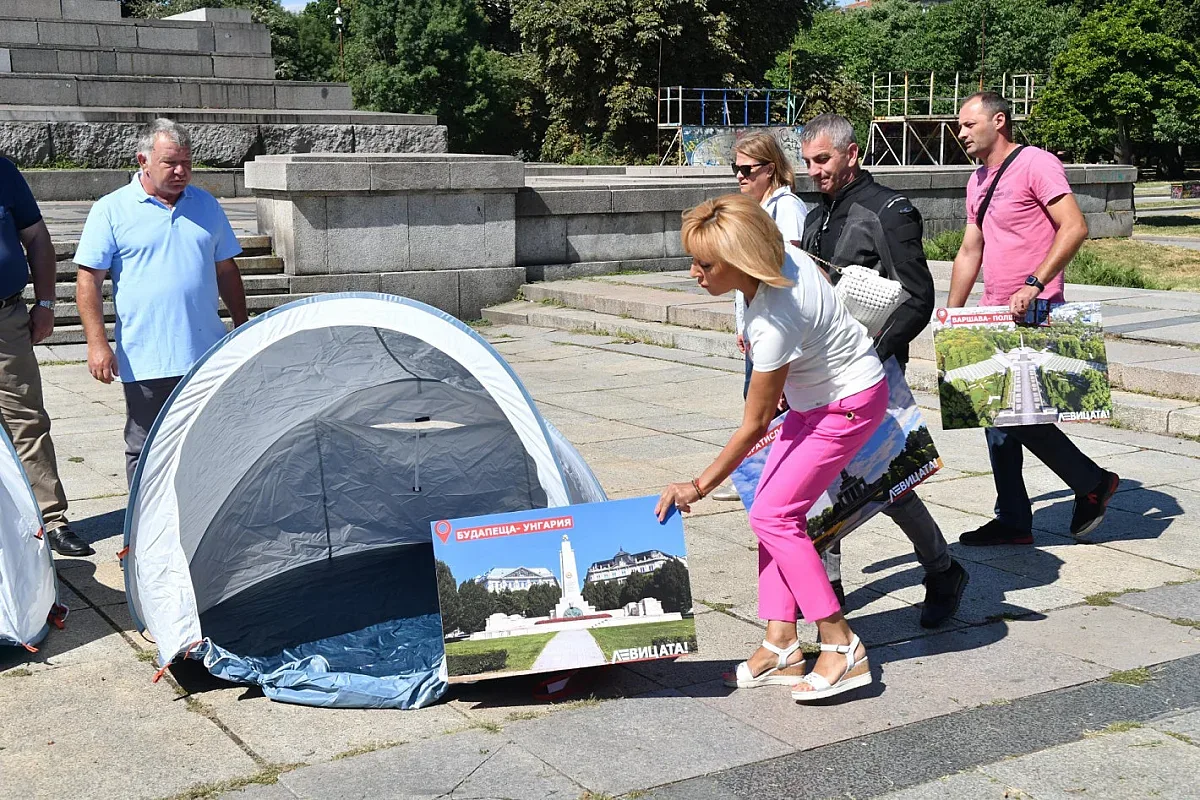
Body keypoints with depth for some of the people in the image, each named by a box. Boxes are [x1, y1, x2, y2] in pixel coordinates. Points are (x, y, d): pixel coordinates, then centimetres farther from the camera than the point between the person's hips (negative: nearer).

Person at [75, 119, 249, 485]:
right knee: (145, 449, 5)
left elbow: (226, 271, 18)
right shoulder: (111, 210, -2)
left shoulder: (206, 205, 11)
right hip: (145, 360, -3)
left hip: (209, 355, 4)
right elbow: (88, 279, -4)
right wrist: (97, 343, -12)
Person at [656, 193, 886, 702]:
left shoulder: (775, 321, -34)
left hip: (849, 404, -10)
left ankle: (842, 647, -6)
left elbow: (754, 425, -25)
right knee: (775, 511, 3)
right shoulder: (781, 257, -12)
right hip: (817, 399, 10)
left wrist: (698, 487, -16)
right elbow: (821, 276, 13)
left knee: (772, 515, -13)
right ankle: (781, 645, 4)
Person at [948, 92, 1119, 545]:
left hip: (1032, 316, -9)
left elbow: (1074, 228, -18)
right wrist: (951, 315, 19)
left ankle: (1093, 483, 9)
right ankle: (1013, 521, 15)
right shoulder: (978, 181, 18)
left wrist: (1033, 285, -25)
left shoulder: (1036, 164, -8)